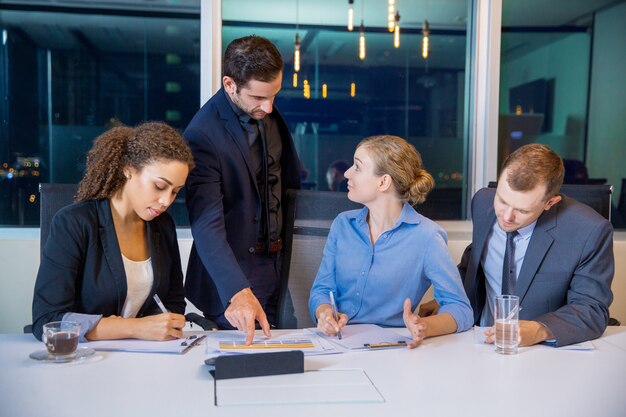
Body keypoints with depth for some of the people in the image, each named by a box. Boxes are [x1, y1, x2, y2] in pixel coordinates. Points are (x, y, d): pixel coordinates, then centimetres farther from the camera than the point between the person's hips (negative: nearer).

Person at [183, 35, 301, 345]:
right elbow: (207, 226, -28)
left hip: (275, 267, 7)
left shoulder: (268, 113, 0)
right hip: (232, 275, -6)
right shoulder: (203, 135, -22)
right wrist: (238, 292, -39)